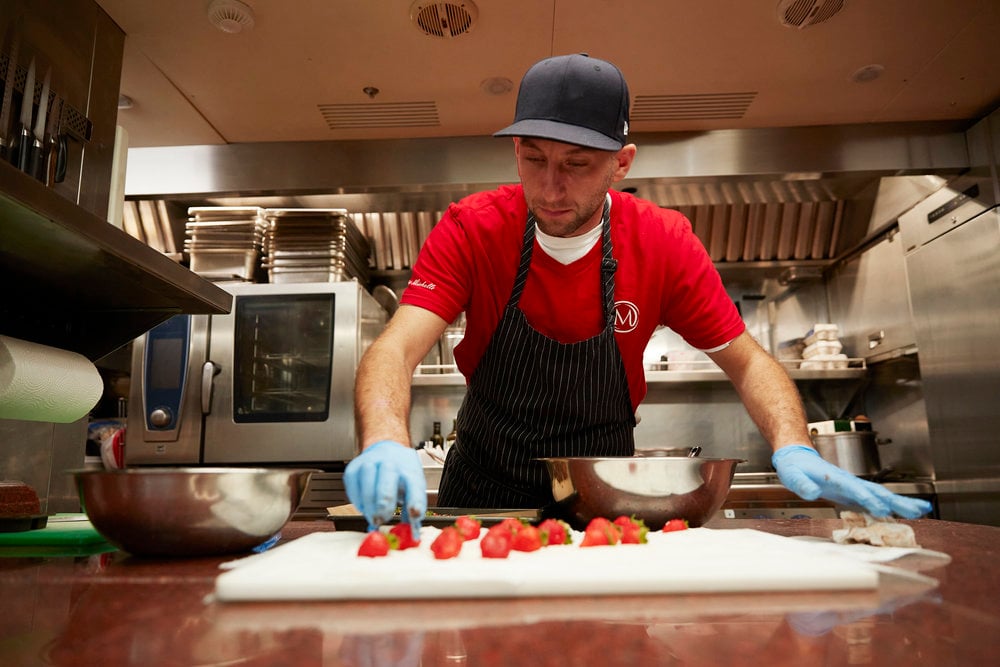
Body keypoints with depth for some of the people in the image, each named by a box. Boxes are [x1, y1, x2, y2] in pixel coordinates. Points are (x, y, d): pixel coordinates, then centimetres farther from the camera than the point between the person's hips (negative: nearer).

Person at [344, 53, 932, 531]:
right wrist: (387, 444, -47)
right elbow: (397, 349, -26)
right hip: (482, 492, 0)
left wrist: (794, 448, -27)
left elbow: (746, 361, -7)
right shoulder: (471, 229, -16)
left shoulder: (663, 243, -13)